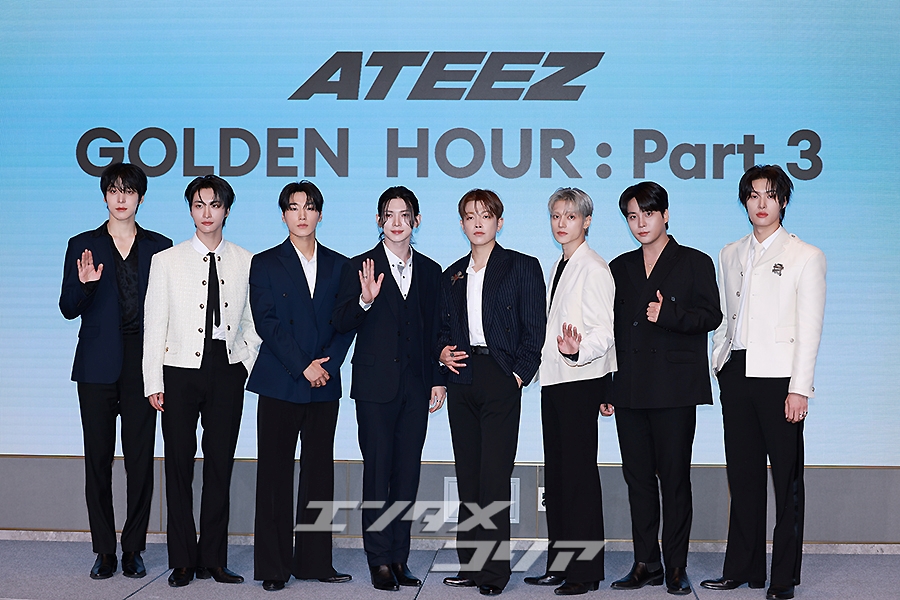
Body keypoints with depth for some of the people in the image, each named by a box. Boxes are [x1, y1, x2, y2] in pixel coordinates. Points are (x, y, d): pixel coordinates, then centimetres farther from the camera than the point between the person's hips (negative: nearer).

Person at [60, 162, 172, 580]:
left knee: (140, 459, -1)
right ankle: (104, 551, 10)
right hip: (98, 365, 0)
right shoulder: (83, 246, 8)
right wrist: (84, 284, -15)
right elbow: (68, 309, 4)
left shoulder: (160, 247, 9)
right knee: (98, 459, 2)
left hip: (142, 363, 0)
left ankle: (133, 549, 9)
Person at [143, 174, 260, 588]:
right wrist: (154, 382, -3)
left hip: (227, 372, 1)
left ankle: (213, 560, 14)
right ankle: (182, 562, 11)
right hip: (180, 371, -1)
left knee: (220, 466, 4)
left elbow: (253, 324, 13)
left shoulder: (246, 263, 8)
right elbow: (154, 326, 3)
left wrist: (246, 365, 1)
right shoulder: (166, 261, 5)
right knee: (179, 467, 1)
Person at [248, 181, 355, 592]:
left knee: (319, 472, 5)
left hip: (324, 386, 3)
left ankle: (314, 561, 13)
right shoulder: (265, 264, 5)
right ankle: (272, 566, 5)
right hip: (279, 384, -2)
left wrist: (327, 364, -8)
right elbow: (266, 322, -4)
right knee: (275, 473, -1)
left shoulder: (339, 265, 12)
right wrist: (302, 367, -11)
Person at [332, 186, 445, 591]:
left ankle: (399, 559, 13)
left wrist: (438, 380, 9)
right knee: (377, 473, -2)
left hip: (416, 387, 3)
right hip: (376, 386, -3)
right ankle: (379, 560, 5)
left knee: (408, 474, 5)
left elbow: (434, 330, 15)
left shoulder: (429, 271, 12)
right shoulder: (361, 267, 1)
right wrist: (364, 301, -23)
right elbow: (341, 324, -4)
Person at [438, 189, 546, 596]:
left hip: (500, 379, -5)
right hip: (462, 379, 5)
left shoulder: (523, 267, 3)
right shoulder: (452, 275, 18)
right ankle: (470, 564, 14)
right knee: (467, 474, 7)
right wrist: (443, 351, 3)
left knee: (495, 475, -8)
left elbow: (534, 329, -2)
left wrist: (519, 374, -10)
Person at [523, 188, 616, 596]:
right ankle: (559, 565, 17)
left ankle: (586, 571, -1)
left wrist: (577, 350, -31)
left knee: (580, 472, -7)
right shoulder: (558, 267, 17)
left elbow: (605, 332, -15)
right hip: (554, 378, 9)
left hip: (581, 379, -9)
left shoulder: (593, 269, -9)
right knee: (556, 473, 10)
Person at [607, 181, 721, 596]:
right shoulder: (620, 268, 17)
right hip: (629, 388, 4)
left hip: (674, 389, -4)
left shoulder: (694, 263, 5)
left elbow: (710, 316, -4)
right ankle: (645, 565, 13)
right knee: (638, 477, 6)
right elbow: (614, 326, 16)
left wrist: (668, 315, -20)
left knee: (674, 476, -3)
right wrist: (605, 387, 9)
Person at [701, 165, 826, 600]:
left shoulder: (805, 256, 1)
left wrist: (799, 388, -11)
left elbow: (810, 329, -5)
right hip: (737, 375, 5)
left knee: (786, 479, 1)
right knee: (742, 475, 9)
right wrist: (717, 365, 11)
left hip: (778, 377, -5)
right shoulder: (730, 254, 16)